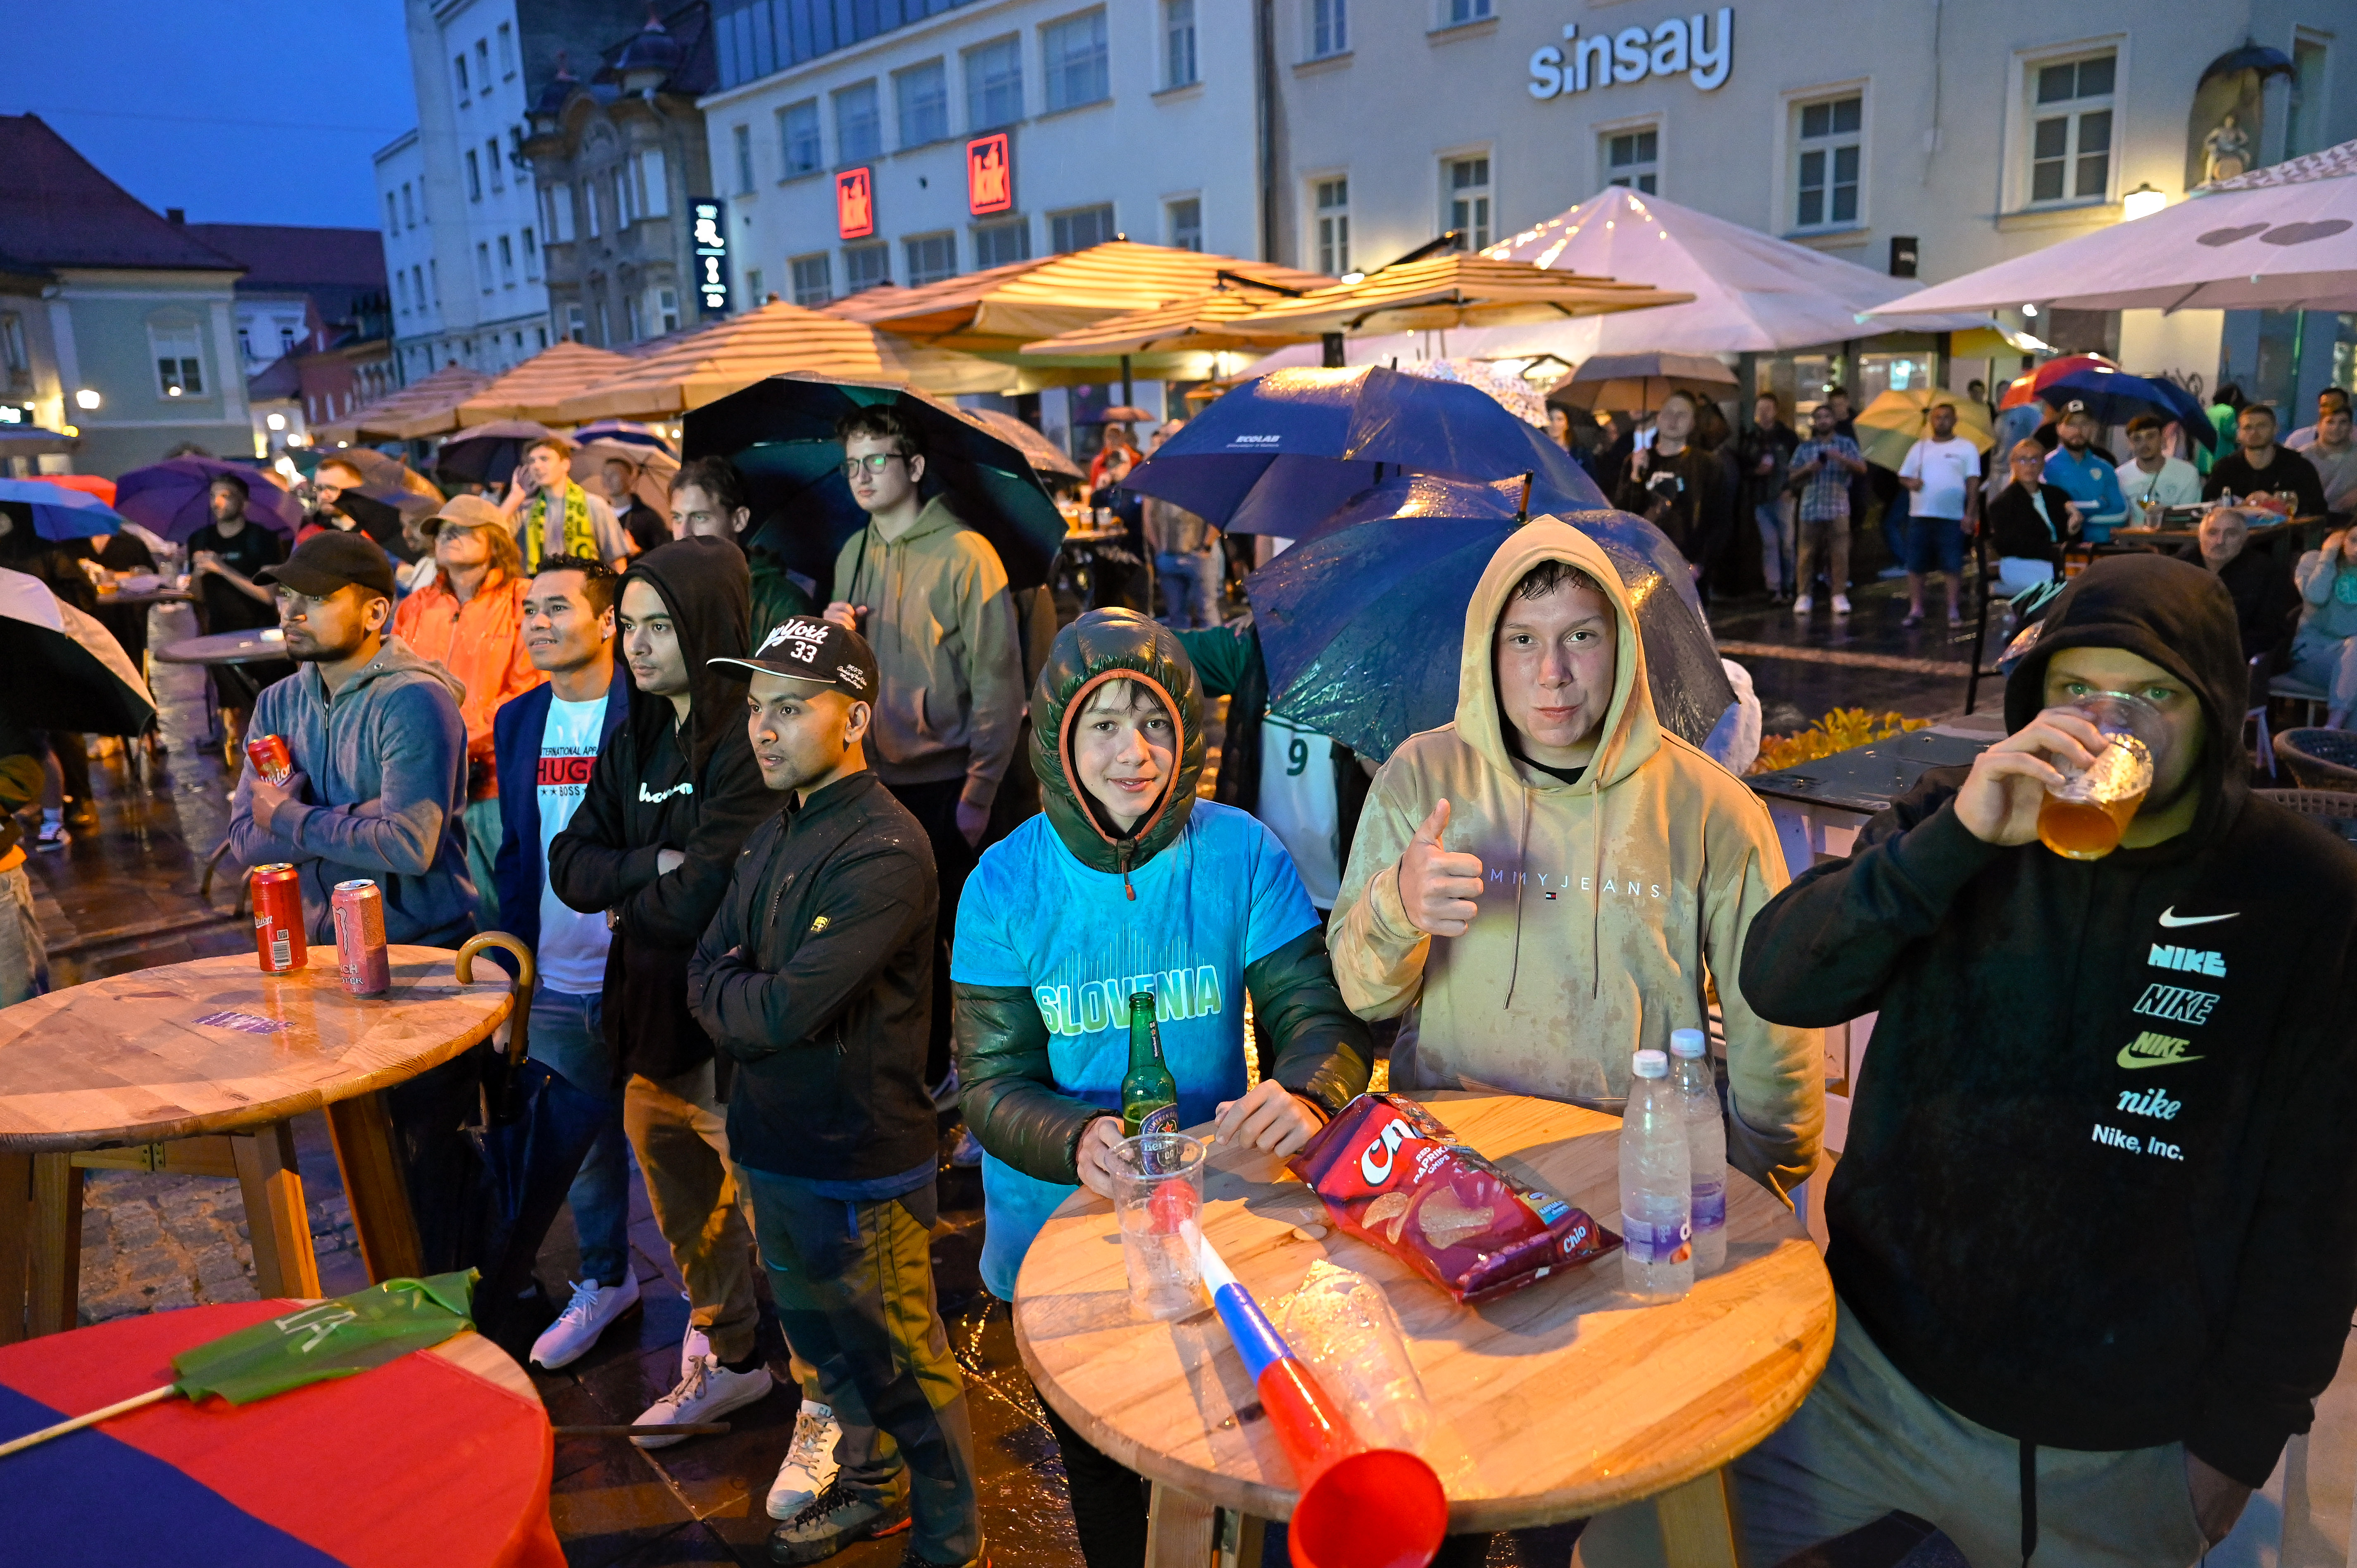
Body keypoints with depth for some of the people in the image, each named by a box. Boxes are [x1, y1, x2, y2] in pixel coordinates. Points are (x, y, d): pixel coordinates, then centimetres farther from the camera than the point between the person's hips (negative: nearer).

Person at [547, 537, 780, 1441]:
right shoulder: (635, 739, 9)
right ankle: (731, 1359, 44)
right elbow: (571, 864, 5)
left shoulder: (750, 744, -19)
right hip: (651, 1015, 9)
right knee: (686, 1213, 23)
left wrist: (625, 900, -4)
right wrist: (655, 868, -14)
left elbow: (704, 901, -24)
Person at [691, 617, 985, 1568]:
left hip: (858, 1161, -9)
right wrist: (753, 999, -13)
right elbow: (708, 969, 7)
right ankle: (873, 1487, 47)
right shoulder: (776, 832, 6)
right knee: (826, 1341, 25)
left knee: (905, 1364, 9)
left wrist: (729, 994, -8)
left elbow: (787, 1010, -28)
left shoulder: (884, 849, -24)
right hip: (772, 1145, 9)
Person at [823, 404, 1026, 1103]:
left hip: (947, 787, -6)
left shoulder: (965, 554, -9)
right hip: (880, 782, 6)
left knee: (966, 936, 2)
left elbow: (999, 680, -11)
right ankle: (929, 1074, 30)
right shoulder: (852, 557, 11)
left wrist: (980, 791, -14)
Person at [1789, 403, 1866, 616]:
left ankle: (1840, 595, 0)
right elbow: (1792, 478, 11)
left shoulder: (1846, 444, 11)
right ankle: (1804, 595, 4)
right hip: (1810, 508, 1)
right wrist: (1808, 469, -8)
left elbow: (1862, 470, 1)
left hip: (1838, 508, -1)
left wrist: (1841, 459, -14)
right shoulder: (1804, 448, 14)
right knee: (1807, 553, -3)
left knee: (1839, 553, -5)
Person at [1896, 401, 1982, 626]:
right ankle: (1915, 610, 10)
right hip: (1919, 515, 3)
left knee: (1952, 566, -3)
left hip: (1952, 517, -3)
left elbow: (1973, 482, 0)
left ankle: (1953, 611, 5)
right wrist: (1910, 482, -9)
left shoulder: (1966, 448, 4)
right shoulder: (1920, 448, 14)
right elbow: (1903, 475, 15)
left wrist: (1970, 513, -9)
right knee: (1916, 566, 3)